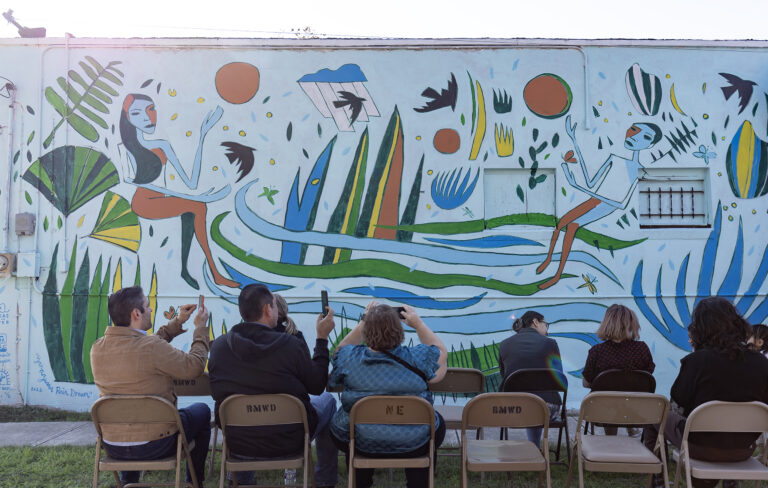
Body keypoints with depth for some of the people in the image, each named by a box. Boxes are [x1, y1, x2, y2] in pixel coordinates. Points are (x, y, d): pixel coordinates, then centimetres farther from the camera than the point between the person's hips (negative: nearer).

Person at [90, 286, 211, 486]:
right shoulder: (152, 347, -24)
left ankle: (127, 479, 41)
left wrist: (177, 322, 18)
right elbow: (194, 367, -12)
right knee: (202, 411, 20)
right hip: (155, 445, -6)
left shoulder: (97, 348, -1)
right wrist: (200, 328, 1)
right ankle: (194, 481, 33)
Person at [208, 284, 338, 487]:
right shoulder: (292, 345, -21)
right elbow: (317, 386, -7)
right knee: (327, 400, 24)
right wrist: (322, 339, 0)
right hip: (287, 443, -3)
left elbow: (217, 392, 6)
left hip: (237, 444, 4)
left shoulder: (218, 345, -11)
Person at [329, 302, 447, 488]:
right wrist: (418, 324, 6)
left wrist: (362, 322, 10)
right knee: (437, 422, 32)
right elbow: (441, 352, 3)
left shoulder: (350, 358, -15)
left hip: (361, 444, 1)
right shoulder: (416, 358, -19)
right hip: (412, 446, -1)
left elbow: (340, 350, 11)